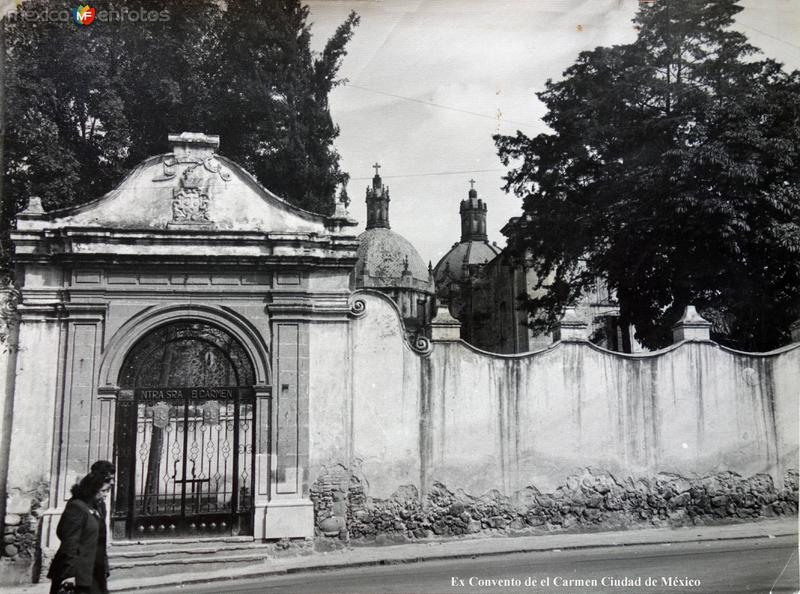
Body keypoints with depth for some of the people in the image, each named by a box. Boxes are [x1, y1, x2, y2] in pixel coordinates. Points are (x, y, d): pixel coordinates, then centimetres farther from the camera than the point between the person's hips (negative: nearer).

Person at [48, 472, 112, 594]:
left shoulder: (95, 509, 14)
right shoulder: (76, 507, -13)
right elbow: (69, 543, -19)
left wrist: (104, 570, 17)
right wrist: (69, 573, -21)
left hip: (91, 574, 9)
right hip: (77, 575, -9)